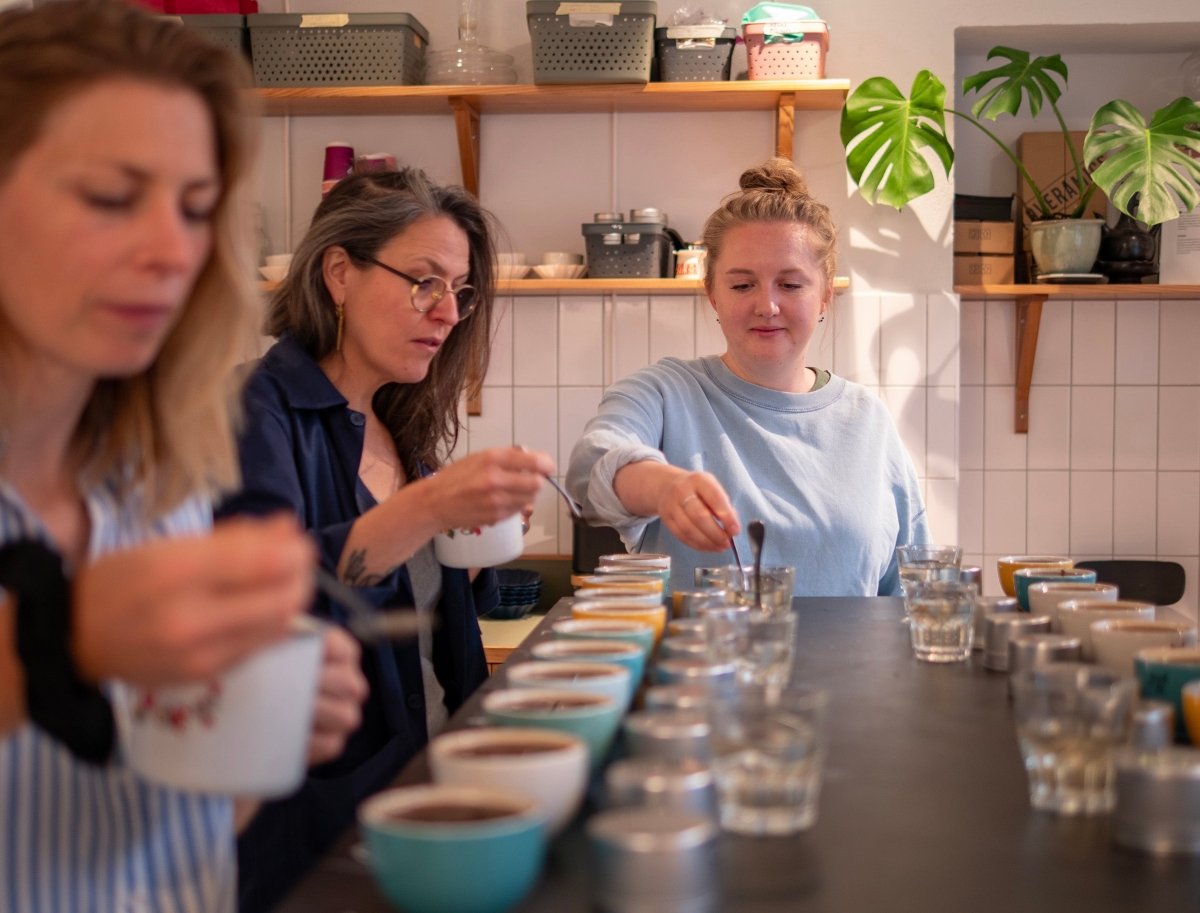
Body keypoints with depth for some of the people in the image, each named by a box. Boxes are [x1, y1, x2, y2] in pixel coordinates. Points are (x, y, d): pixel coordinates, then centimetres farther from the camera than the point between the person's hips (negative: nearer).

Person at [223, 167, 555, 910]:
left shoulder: (407, 427, 10)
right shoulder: (263, 410, -13)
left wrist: (481, 537, -1)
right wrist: (428, 506, -39)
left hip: (429, 787, 8)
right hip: (314, 822, -7)